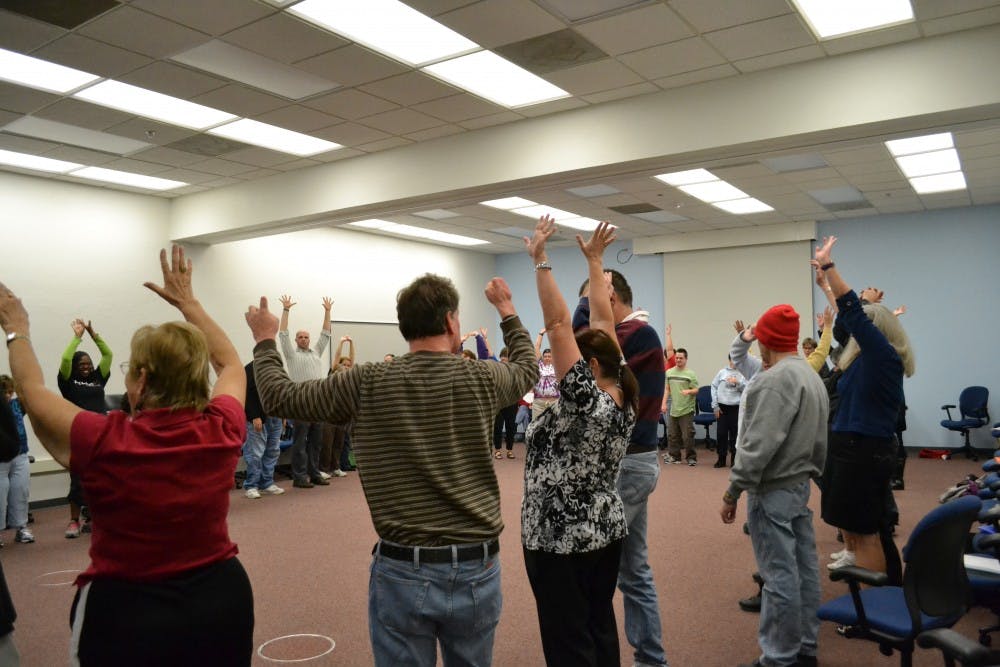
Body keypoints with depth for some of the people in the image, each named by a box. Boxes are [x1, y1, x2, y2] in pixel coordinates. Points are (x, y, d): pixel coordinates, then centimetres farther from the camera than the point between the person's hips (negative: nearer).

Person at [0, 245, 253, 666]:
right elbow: (231, 364, 8)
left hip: (128, 614, -3)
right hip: (221, 600, 3)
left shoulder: (104, 443, -20)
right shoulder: (221, 431, -13)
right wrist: (187, 301, 15)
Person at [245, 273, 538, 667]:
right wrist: (507, 311, 32)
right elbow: (527, 368, 18)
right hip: (478, 570, 2)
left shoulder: (368, 384, -9)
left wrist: (265, 341, 19)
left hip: (403, 573, -1)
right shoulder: (482, 379, -5)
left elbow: (279, 397, 2)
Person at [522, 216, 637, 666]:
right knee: (599, 627, 18)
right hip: (606, 530, 8)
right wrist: (594, 261, 10)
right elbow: (602, 321, 4)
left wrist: (540, 261, -21)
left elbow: (558, 324, -25)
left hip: (561, 539, -8)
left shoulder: (584, 400, -21)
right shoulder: (623, 401, 0)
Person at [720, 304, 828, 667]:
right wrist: (811, 474, 22)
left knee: (779, 575, -3)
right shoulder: (812, 376, 14)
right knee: (803, 567, 15)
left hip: (773, 489, -10)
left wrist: (733, 491, -19)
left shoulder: (774, 379, -19)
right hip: (799, 484, 10)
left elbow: (759, 444, -24)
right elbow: (820, 438, 17)